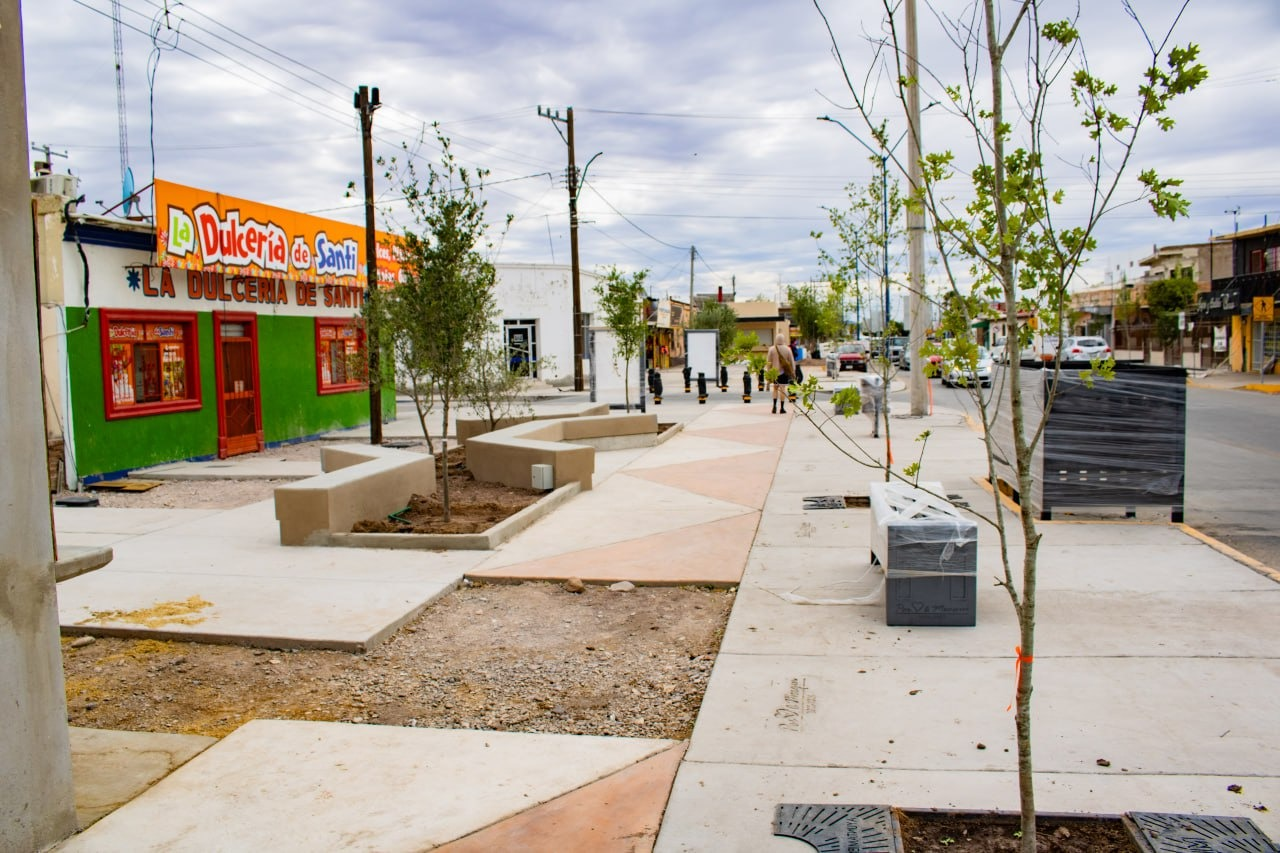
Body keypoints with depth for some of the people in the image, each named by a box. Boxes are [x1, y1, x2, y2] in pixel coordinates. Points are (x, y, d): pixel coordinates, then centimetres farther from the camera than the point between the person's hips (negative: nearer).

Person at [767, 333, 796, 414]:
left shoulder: (771, 349, -2)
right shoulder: (787, 349, -3)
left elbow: (769, 362, 0)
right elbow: (792, 361, 1)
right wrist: (793, 371, 10)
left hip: (774, 371, 1)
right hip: (784, 372, -1)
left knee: (775, 388, 14)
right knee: (783, 389, 2)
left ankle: (774, 406, 1)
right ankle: (782, 408, 2)